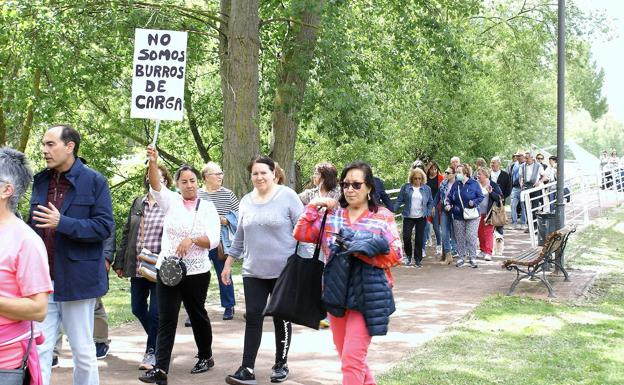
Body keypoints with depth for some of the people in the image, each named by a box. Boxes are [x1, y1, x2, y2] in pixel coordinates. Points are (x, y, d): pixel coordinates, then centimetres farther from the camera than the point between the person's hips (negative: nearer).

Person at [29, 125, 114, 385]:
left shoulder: (94, 181, -5)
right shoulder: (40, 181, 11)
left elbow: (104, 226, -12)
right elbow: (33, 225, 16)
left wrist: (62, 223, -23)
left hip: (76, 279, -4)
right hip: (43, 279, 4)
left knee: (83, 350, 7)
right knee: (39, 349, 2)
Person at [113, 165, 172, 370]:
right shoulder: (137, 203, 11)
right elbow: (126, 233, 14)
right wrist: (119, 262, 12)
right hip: (137, 267, 6)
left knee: (155, 312, -2)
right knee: (137, 308, 13)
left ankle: (152, 351, 15)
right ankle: (157, 340, 35)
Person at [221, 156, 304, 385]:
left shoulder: (287, 196, -6)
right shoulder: (246, 202, 9)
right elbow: (239, 237, 16)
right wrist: (228, 264, 15)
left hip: (283, 271, -3)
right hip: (253, 272, 4)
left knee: (281, 318, 7)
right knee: (253, 317, -1)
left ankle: (281, 365, 21)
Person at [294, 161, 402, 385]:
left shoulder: (383, 217, -2)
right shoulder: (331, 214, 7)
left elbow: (395, 255, -8)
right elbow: (301, 234, 3)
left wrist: (362, 251, -19)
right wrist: (314, 206, -4)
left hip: (367, 296, -5)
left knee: (352, 359, -9)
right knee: (347, 356, 16)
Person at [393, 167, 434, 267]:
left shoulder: (426, 188, 4)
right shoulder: (405, 187, 0)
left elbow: (430, 202, 11)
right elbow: (399, 200, 1)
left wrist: (428, 213, -1)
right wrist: (392, 210, -9)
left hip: (421, 218, 1)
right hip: (408, 217, -1)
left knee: (419, 238, 3)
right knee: (406, 237, -6)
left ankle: (418, 259, 15)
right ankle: (408, 255, 18)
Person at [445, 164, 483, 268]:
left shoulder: (474, 184, -4)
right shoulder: (456, 184, 6)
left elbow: (481, 197, -1)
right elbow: (450, 197, 12)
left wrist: (474, 202, -19)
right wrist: (447, 204, -7)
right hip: (458, 216, 4)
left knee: (471, 236, -6)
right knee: (459, 237, 6)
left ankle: (472, 258, 3)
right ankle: (461, 257, 17)